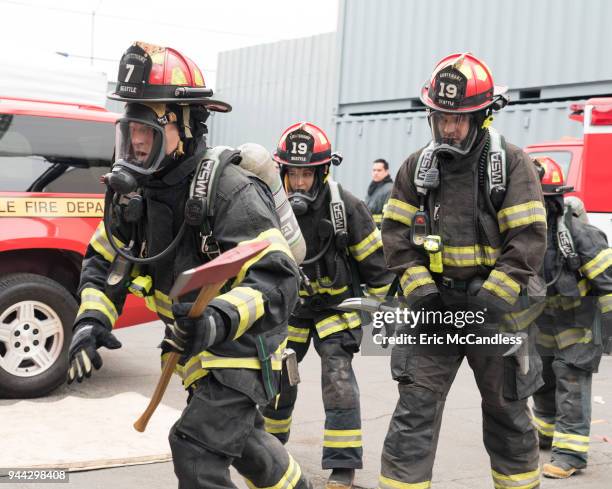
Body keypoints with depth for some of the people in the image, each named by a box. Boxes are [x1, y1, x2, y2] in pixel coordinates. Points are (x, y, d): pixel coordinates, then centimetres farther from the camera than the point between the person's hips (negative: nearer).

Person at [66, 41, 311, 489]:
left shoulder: (229, 191, -29)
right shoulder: (135, 191, -5)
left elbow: (278, 278, -35)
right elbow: (102, 263, 2)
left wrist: (221, 318, -51)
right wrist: (90, 320, -16)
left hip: (244, 347, -8)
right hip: (198, 348, 8)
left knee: (196, 448, -18)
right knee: (241, 439, 25)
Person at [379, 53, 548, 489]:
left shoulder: (513, 165, -6)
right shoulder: (417, 167, 4)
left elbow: (528, 241, -12)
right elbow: (397, 234, 2)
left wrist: (487, 302, -19)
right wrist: (420, 292, -10)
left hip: (494, 310, -1)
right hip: (435, 306, 2)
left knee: (506, 410, 13)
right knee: (415, 407, -4)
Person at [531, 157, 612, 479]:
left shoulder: (576, 231, -26)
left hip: (580, 315, -7)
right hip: (546, 315, 7)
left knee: (571, 380, -9)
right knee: (543, 377, 18)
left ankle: (571, 452, -4)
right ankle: (546, 432, 38)